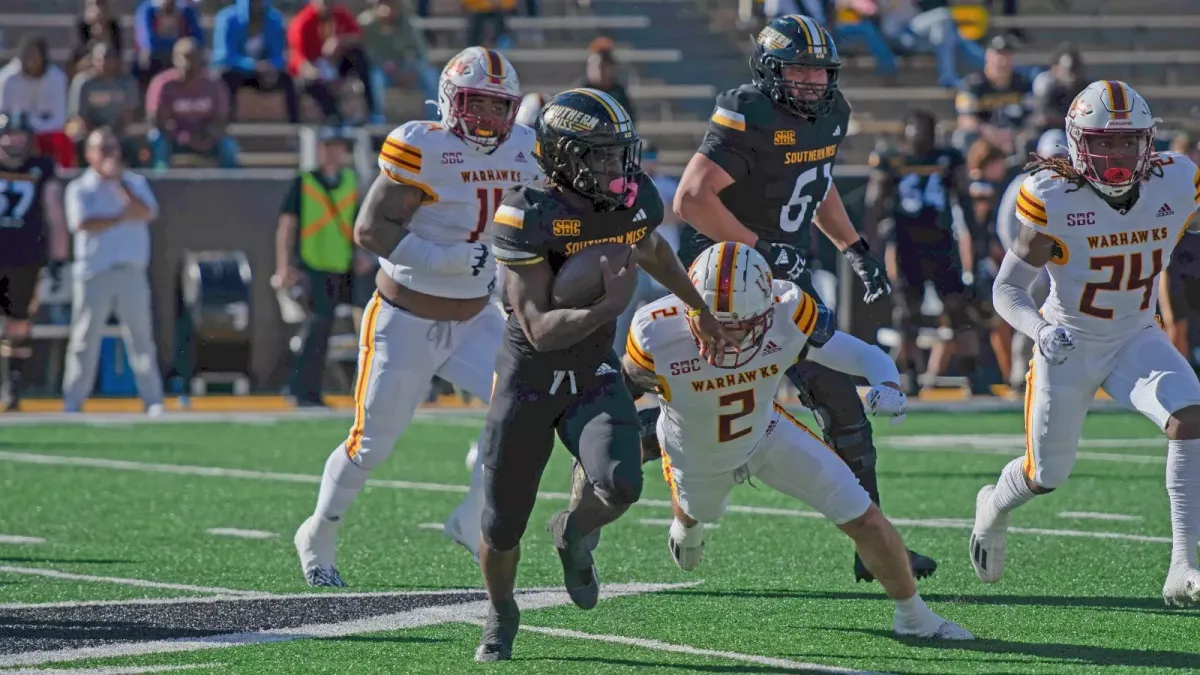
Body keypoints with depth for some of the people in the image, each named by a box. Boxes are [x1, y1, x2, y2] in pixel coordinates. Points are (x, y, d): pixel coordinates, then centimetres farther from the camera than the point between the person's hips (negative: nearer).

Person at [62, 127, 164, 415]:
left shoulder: (135, 183, 12)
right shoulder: (79, 189, 4)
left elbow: (146, 213, -7)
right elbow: (83, 224, -12)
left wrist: (118, 182, -9)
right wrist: (121, 218, -12)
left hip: (131, 273, 2)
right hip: (94, 273, -2)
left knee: (141, 336, 0)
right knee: (84, 340, -1)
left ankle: (153, 400, 2)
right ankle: (72, 404, 3)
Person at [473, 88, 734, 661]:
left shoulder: (635, 200, -7)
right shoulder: (529, 215, -23)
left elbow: (651, 249, 20)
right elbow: (540, 330, -27)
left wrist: (698, 308, 28)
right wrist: (607, 308, -41)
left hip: (595, 378, 3)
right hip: (529, 382, -3)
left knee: (621, 486, -25)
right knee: (503, 529, 7)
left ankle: (573, 534, 11)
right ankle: (500, 617, 40)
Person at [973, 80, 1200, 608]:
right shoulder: (1053, 199, -24)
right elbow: (1007, 289, -18)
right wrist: (1041, 330, -37)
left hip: (1137, 339, 2)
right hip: (1069, 346, -2)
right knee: (1047, 475, 11)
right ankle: (994, 508, 50)